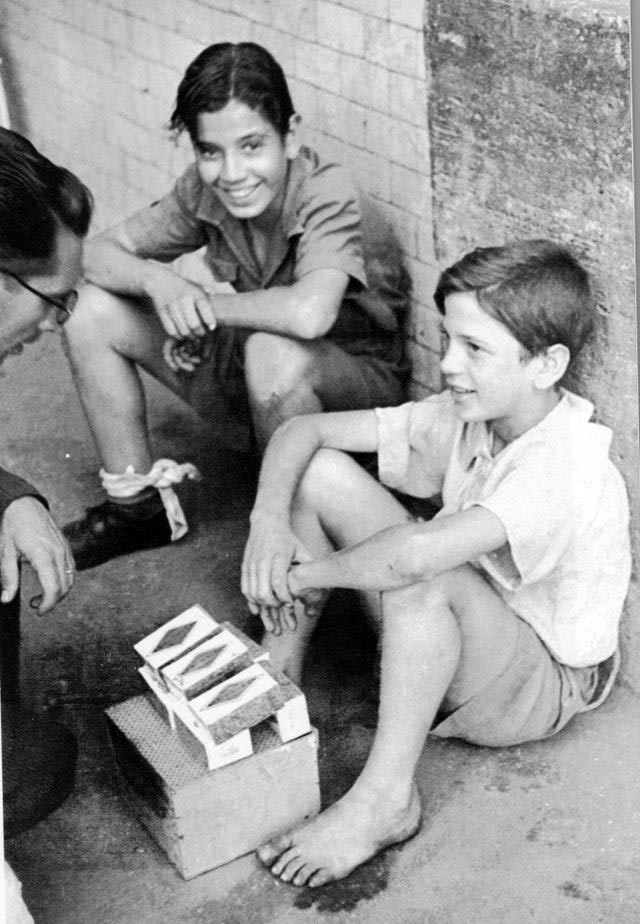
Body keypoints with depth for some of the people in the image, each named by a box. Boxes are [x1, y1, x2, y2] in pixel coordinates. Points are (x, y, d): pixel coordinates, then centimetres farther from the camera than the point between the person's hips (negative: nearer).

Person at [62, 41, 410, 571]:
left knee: (272, 350, -41)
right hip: (256, 379, 6)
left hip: (356, 378, -6)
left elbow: (309, 313, -45)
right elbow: (99, 254, -3)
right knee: (92, 311, -3)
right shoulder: (204, 190, -10)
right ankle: (138, 504, 11)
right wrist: (158, 281, -25)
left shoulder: (327, 193, -28)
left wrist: (205, 304, -28)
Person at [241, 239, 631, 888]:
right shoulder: (466, 417, -7)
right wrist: (269, 521, -23)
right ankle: (280, 677, 3)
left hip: (546, 684, -7)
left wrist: (305, 575, -29)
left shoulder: (563, 465, -31)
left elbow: (416, 556, -46)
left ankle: (386, 797, -24)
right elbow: (302, 430, -4)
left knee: (419, 577, -40)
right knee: (319, 471, -6)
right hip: (465, 639, 7)